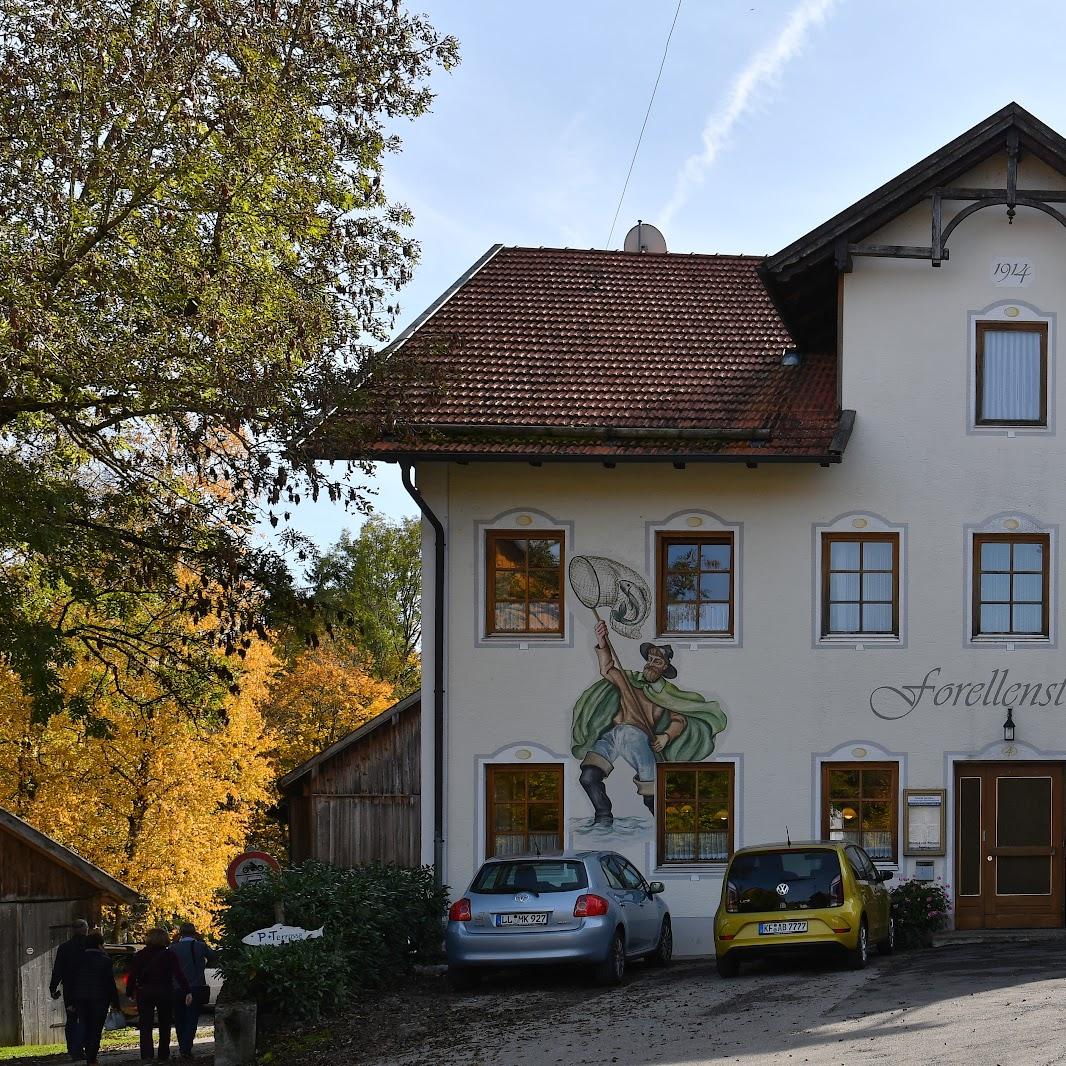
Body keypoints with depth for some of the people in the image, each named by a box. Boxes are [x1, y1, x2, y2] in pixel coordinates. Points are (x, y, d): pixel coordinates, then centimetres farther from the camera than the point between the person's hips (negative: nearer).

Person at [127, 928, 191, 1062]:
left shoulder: (140, 956, 0)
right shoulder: (169, 955, -3)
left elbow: (132, 976, -2)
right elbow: (179, 975, -11)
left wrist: (130, 992, 7)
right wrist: (187, 992, -14)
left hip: (144, 993, 0)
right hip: (165, 993, 0)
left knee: (145, 1025, -1)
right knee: (164, 1025, 13)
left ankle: (147, 1055, -16)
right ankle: (164, 1055, 16)